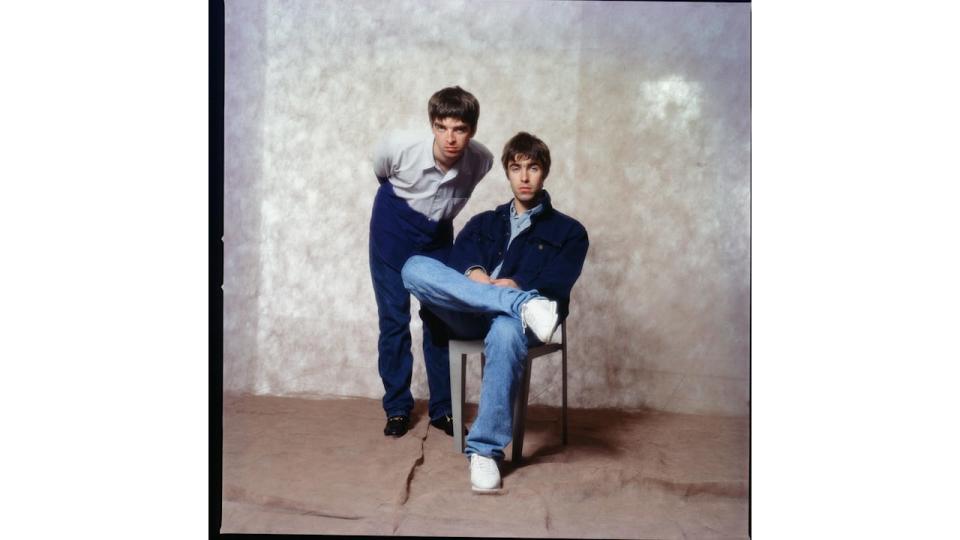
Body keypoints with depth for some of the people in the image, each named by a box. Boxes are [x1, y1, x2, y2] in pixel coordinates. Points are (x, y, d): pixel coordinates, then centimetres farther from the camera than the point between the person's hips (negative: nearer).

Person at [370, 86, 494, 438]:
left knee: (440, 320, 4)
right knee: (394, 320, 0)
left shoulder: (482, 161, -24)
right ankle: (397, 407, 13)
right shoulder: (398, 147, -29)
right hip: (392, 234, -2)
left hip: (437, 238, 2)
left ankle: (442, 408, 17)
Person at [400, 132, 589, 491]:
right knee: (415, 267, -24)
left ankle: (485, 450, -31)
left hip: (510, 319, -3)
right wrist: (476, 276, -18)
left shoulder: (568, 231, 14)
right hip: (471, 317, 3)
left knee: (506, 331, -42)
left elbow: (554, 285, -2)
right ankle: (524, 306, -36)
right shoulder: (483, 222, 25)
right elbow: (461, 258, 4)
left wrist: (514, 285, -19)